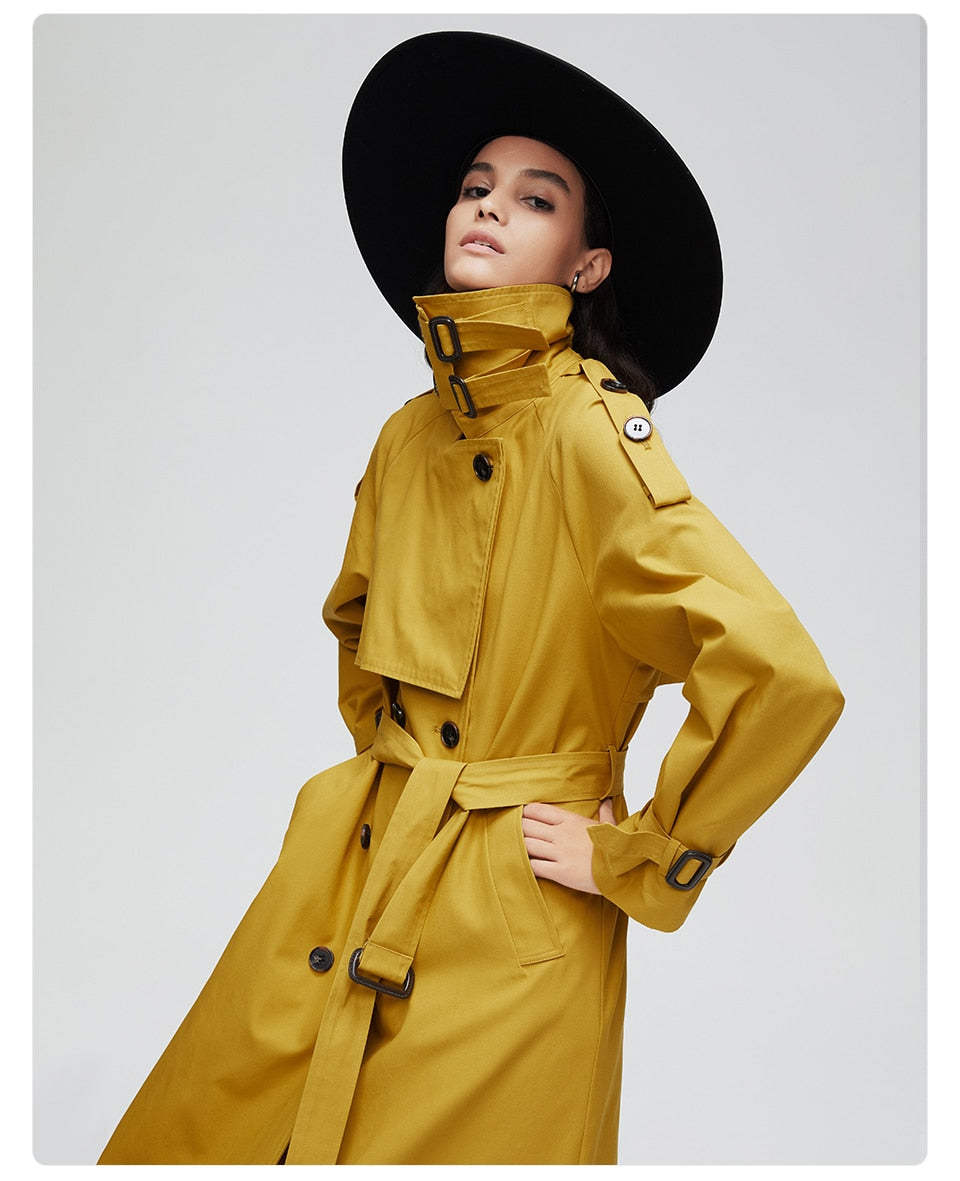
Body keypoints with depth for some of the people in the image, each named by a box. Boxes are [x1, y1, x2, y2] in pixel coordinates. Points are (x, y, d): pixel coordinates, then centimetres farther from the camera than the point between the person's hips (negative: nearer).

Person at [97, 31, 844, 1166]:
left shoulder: (590, 430, -17)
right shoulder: (413, 432, 5)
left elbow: (783, 676, -27)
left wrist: (633, 860, -16)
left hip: (502, 934, -7)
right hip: (342, 885, 7)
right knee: (193, 1138, 16)